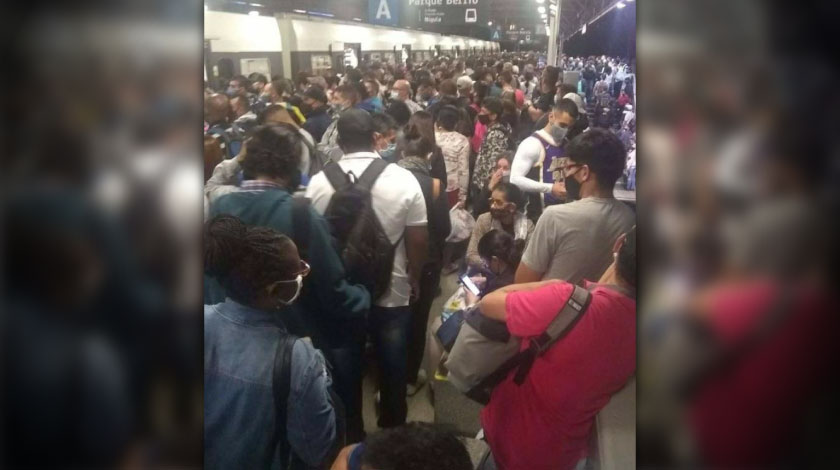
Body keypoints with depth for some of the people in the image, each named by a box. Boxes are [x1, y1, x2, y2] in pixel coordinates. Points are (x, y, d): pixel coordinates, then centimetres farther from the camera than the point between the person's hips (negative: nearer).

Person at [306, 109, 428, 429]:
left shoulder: (319, 182, -9)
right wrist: (414, 277, 9)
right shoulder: (404, 179, -12)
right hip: (392, 292, -1)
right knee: (393, 369, 17)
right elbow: (419, 239, -8)